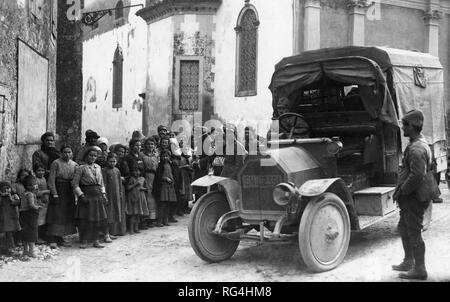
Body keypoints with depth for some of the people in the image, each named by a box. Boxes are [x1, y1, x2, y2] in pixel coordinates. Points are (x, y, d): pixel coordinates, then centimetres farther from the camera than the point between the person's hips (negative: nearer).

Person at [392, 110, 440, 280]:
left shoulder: (416, 148, -22)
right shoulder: (420, 144, 13)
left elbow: (417, 175, -29)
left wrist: (402, 191, -18)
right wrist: (400, 190, 15)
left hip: (415, 197, -11)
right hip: (411, 197, 11)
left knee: (414, 233, -2)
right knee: (403, 228, 20)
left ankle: (419, 270, 7)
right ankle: (408, 262, 32)